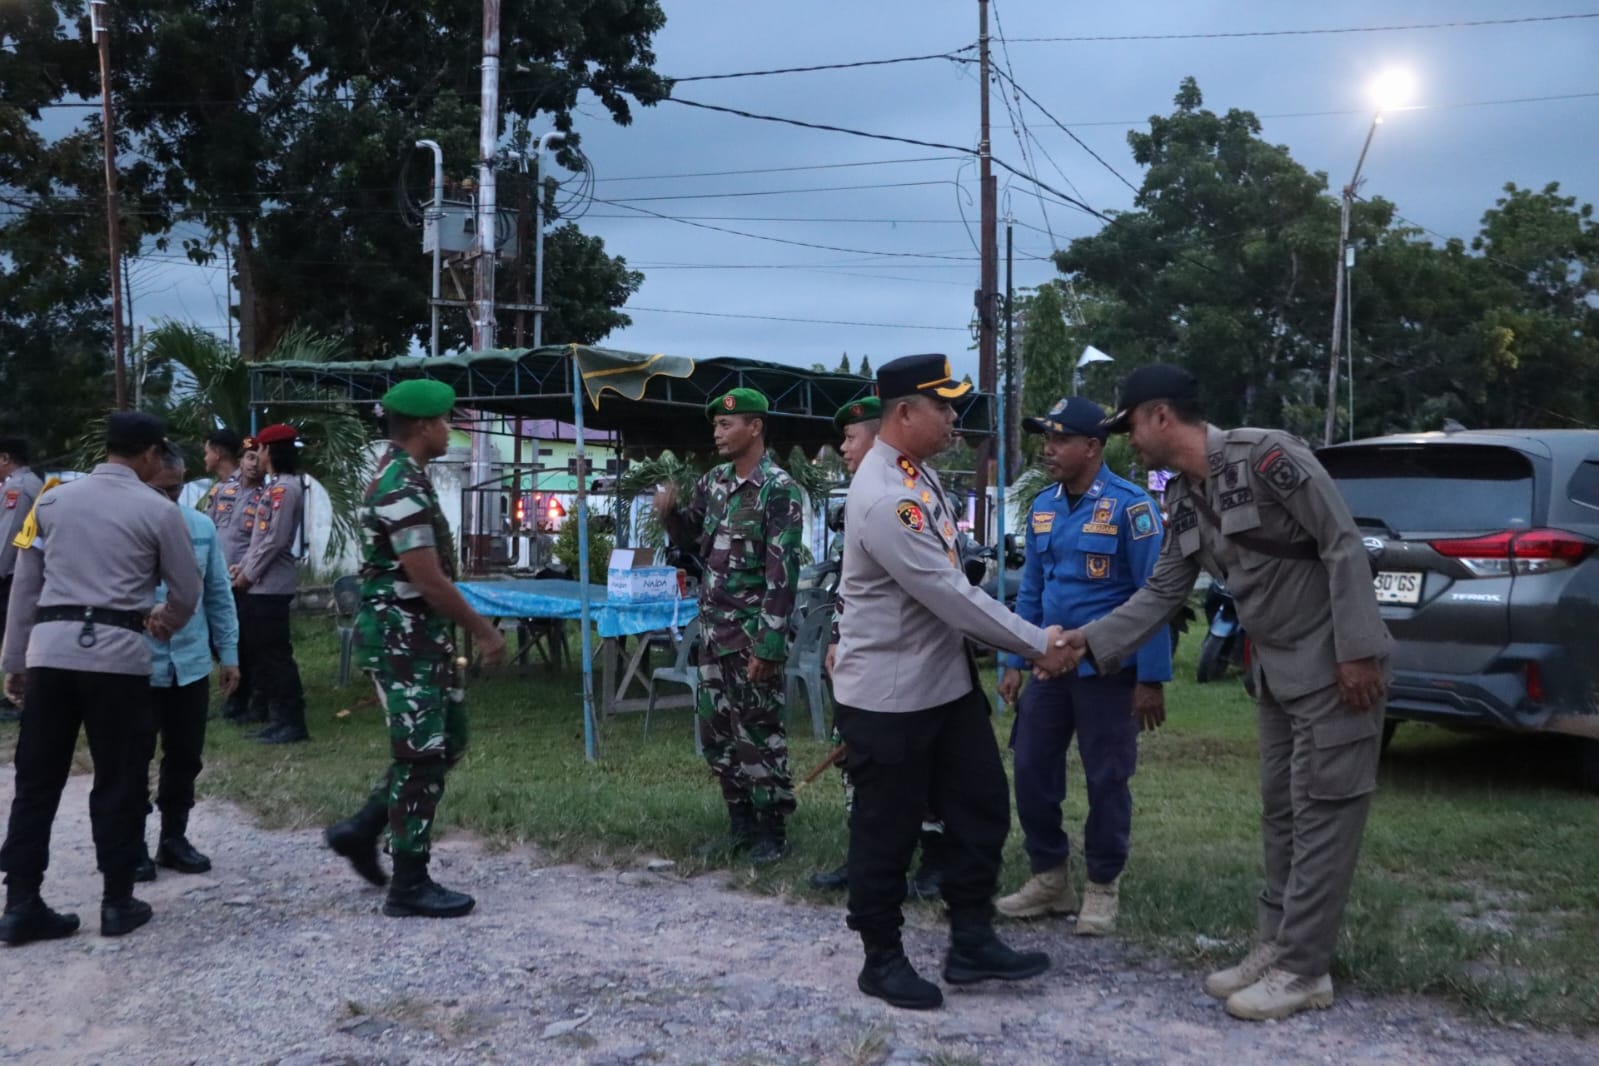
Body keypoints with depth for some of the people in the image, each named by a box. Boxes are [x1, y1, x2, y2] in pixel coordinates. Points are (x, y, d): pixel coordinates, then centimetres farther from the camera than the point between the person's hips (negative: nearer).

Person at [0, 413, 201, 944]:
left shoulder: (53, 500, 11)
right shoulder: (158, 511, 1)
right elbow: (188, 592, 7)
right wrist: (164, 623, 30)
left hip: (50, 649, 3)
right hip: (119, 654, -3)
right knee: (118, 782, 7)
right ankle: (118, 903, 13)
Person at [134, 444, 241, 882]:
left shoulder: (202, 527, 4)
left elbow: (219, 594, 11)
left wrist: (229, 653, 11)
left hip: (191, 665, 4)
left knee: (185, 757, 14)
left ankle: (174, 838, 29)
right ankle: (132, 845, 21)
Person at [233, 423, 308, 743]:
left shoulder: (285, 488, -15)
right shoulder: (276, 487, 16)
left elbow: (274, 540, -19)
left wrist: (248, 575, -12)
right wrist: (243, 566, 10)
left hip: (270, 586, -10)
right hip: (261, 584, 10)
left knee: (275, 655, -6)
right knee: (259, 652, 12)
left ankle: (293, 723, 0)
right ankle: (280, 717, 18)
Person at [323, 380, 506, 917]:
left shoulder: (401, 477, 13)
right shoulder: (404, 488, -20)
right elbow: (429, 580, -23)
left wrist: (474, 622, 20)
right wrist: (482, 629, -12)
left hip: (418, 636, 10)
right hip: (403, 638, -10)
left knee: (446, 741, 17)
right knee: (422, 755, -2)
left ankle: (362, 829, 24)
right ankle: (410, 885, 8)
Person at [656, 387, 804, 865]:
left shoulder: (779, 490, -14)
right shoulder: (713, 483, 7)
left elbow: (783, 574, -18)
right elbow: (689, 536, 20)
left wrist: (768, 645, -21)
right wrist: (669, 512, -3)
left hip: (753, 634, -7)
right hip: (713, 630, 8)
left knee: (758, 733, 0)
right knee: (717, 730, 13)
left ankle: (771, 831, 13)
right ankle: (741, 822, 25)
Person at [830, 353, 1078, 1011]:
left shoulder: (919, 472, 7)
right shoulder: (882, 500, -25)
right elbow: (949, 594, -24)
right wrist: (1036, 645, -16)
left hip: (947, 677, 10)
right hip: (889, 695, -9)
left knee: (981, 806, 13)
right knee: (887, 828, 5)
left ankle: (971, 942, 26)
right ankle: (882, 959, 22)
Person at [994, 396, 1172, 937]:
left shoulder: (1129, 505, -12)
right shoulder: (1042, 507, 7)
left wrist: (1151, 678, -15)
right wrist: (1014, 662, 10)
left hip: (1109, 669, -6)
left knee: (1106, 780, 5)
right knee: (1032, 771, 8)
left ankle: (1102, 887, 21)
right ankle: (1049, 877, 24)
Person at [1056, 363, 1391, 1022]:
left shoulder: (1266, 456, -20)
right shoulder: (1184, 502, 6)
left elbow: (1344, 545, -20)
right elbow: (1161, 594, 10)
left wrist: (1356, 652, -21)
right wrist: (1089, 642, 0)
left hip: (1333, 662, -9)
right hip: (1276, 668, 9)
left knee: (1323, 812, -2)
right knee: (1281, 811, 13)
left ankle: (1303, 971, 4)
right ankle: (1277, 947, 23)